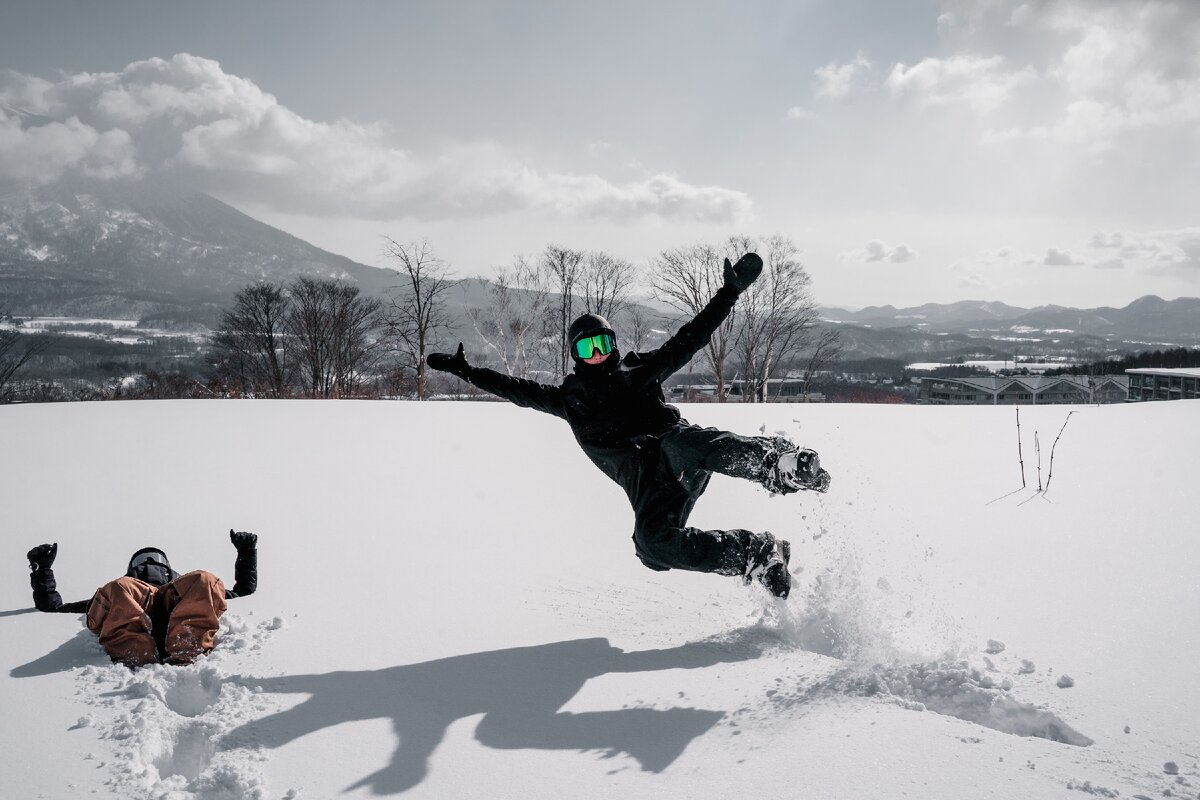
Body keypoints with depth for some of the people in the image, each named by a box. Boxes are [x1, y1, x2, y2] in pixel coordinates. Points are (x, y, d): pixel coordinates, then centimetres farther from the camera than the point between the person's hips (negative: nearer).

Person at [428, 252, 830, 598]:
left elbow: (691, 337, 20)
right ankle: (760, 556, -24)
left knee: (684, 442, -40)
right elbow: (517, 388, 28)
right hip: (647, 485, 1)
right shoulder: (569, 398, 26)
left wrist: (731, 290, 15)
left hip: (677, 450, -1)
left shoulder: (640, 370, 23)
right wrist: (467, 371, 27)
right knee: (652, 544, -30)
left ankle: (782, 464, -50)